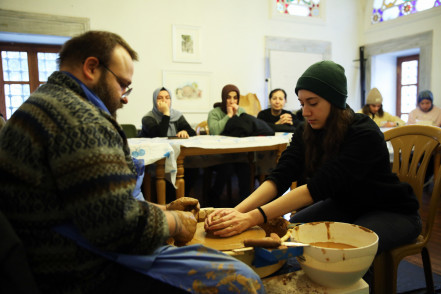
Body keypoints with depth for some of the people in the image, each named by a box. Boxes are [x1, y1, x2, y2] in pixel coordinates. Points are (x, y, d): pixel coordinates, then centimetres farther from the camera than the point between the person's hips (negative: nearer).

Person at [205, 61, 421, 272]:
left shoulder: (365, 134, -29)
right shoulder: (306, 132, -10)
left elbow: (319, 186, -39)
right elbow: (280, 176, -21)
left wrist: (254, 217, -47)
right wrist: (238, 210, -37)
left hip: (391, 213, -5)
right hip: (344, 206, 5)